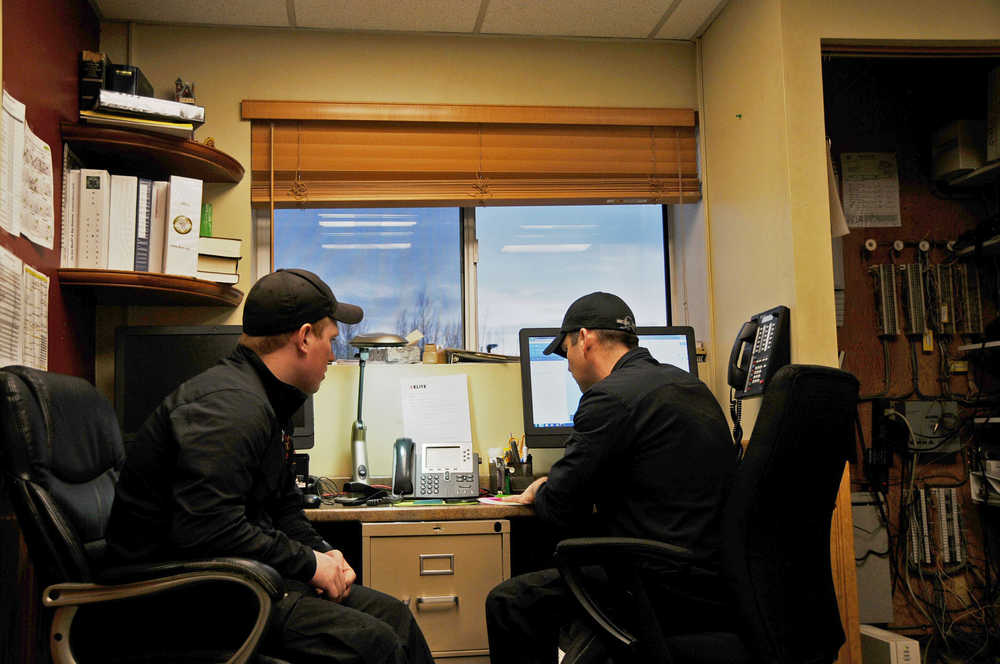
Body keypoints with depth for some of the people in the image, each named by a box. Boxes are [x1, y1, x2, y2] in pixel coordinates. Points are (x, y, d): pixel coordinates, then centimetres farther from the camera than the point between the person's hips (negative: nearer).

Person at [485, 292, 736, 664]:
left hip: (668, 592, -10)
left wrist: (539, 493, 11)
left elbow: (561, 513, -11)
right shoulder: (689, 385, 14)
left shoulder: (612, 397, -15)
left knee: (507, 603, 0)